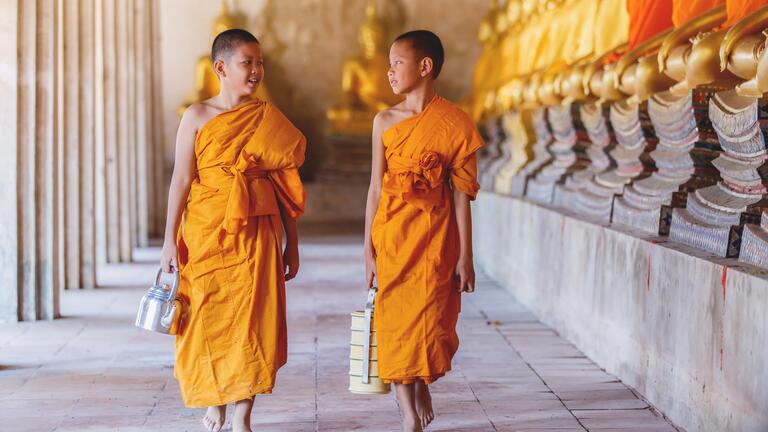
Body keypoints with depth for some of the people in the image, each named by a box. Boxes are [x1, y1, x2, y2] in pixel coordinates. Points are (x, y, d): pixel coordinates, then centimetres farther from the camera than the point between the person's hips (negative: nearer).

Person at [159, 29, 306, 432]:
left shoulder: (269, 118, 6)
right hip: (206, 232, -1)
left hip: (255, 235, 1)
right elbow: (181, 180, -1)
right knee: (208, 321, 4)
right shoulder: (197, 117, 0)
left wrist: (292, 244, 7)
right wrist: (170, 241, -5)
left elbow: (286, 185, 8)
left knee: (251, 322, -3)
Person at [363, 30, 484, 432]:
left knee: (429, 320, -1)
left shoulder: (453, 123, -4)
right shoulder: (385, 121, 3)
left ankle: (421, 386, 30)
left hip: (434, 238, -2)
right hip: (390, 235, 2)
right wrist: (368, 249, 1)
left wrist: (465, 256, -4)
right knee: (394, 322, 1)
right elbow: (376, 187, 4)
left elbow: (461, 194, -3)